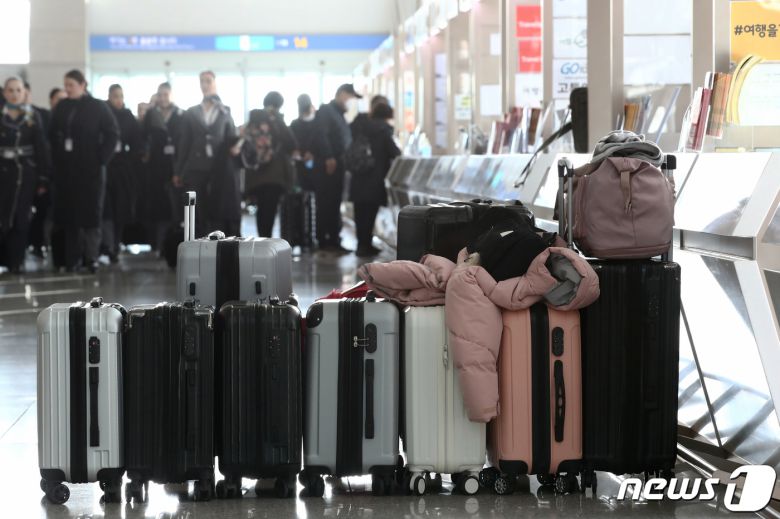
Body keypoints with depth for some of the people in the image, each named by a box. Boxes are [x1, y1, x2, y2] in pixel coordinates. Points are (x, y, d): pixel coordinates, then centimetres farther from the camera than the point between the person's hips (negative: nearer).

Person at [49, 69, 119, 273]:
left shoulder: (98, 107, -1)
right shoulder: (61, 107, 10)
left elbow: (112, 133, -3)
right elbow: (53, 134, 15)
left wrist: (102, 158, -10)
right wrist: (56, 157, 3)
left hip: (90, 169, -4)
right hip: (65, 169, 4)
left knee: (91, 212, -3)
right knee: (69, 212, 3)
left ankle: (91, 257, 1)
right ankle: (72, 257, 7)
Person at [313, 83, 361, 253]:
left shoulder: (340, 114, 23)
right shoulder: (325, 111, -4)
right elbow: (322, 135, -16)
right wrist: (329, 158, -23)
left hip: (338, 166, 9)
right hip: (327, 166, -9)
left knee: (335, 205, 8)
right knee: (325, 204, -6)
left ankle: (334, 240, 10)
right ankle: (324, 241, -4)